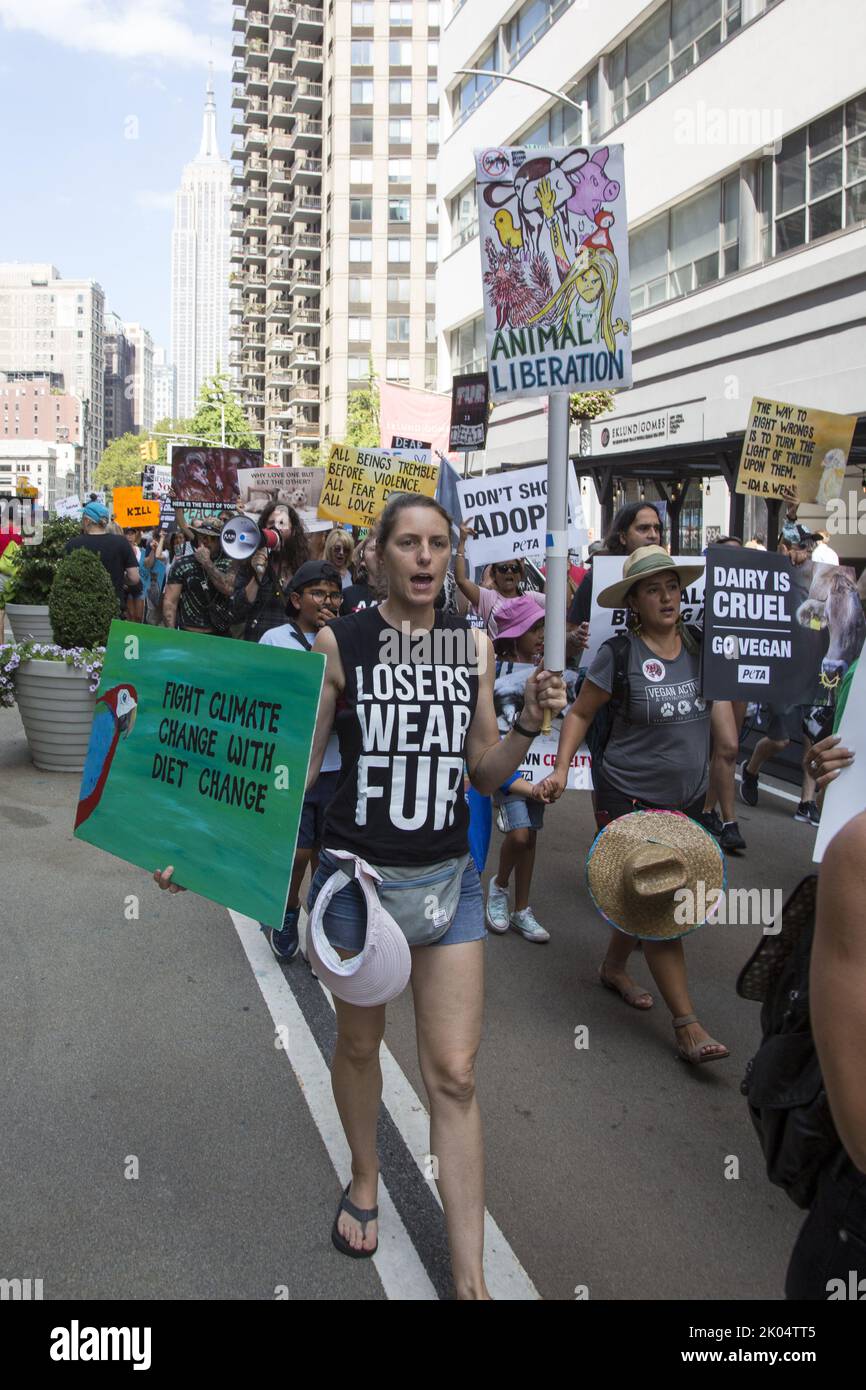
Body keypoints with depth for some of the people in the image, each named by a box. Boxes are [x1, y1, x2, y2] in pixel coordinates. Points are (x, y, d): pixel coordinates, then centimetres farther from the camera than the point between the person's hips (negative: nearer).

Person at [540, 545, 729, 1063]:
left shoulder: (700, 646, 2)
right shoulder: (618, 653, -10)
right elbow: (581, 712, -2)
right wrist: (561, 768, -12)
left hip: (688, 797, 5)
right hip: (631, 796, -5)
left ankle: (614, 967, 44)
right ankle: (687, 1026, 2)